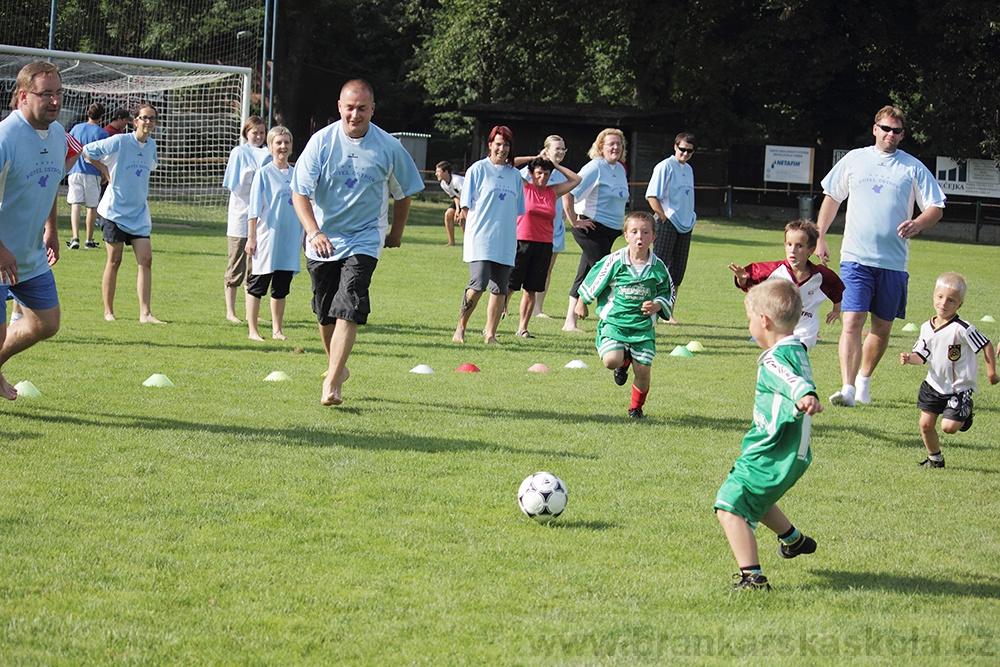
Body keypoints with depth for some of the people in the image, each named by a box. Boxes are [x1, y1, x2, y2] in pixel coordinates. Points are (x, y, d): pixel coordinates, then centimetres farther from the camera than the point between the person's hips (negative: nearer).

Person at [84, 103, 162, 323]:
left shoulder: (151, 145, 8)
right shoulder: (119, 142, -10)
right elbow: (87, 151, -3)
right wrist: (107, 172, 0)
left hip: (139, 212, 5)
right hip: (115, 210, -5)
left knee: (145, 259, -6)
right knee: (114, 260, 1)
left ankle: (145, 313, -7)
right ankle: (108, 311, 12)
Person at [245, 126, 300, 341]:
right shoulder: (263, 174, -4)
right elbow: (254, 208, -5)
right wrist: (251, 237, -9)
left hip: (290, 240, 4)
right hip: (266, 239, -4)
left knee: (281, 289, 9)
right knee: (257, 286, 0)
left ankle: (277, 330, 16)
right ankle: (253, 330, 6)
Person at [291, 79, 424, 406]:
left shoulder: (389, 147, -7)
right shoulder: (321, 141, -8)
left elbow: (403, 192, 10)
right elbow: (300, 192, -10)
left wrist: (396, 234, 17)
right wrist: (314, 233, -24)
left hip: (364, 239, -2)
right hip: (323, 240, 2)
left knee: (348, 310, -17)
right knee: (325, 313, 10)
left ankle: (331, 383, -20)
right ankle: (337, 368, 33)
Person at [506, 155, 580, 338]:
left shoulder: (553, 192, 11)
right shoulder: (523, 188, 1)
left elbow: (576, 179, 17)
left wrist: (555, 165, 10)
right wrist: (533, 159, 2)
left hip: (544, 246, 4)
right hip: (522, 242, -4)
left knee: (531, 289, 6)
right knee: (508, 286, -5)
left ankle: (522, 327, 11)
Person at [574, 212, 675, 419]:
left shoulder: (658, 267, -2)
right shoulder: (615, 261, -8)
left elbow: (668, 293, 12)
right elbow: (592, 283, 6)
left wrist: (657, 306, -8)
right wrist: (581, 304, 17)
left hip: (643, 326, 2)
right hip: (614, 321, -1)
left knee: (643, 369, -4)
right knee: (611, 360, -22)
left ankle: (636, 406, 25)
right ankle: (624, 361, 19)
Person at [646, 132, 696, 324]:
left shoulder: (688, 170, 15)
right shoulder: (665, 167, -7)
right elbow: (652, 196, -12)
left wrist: (690, 220, 12)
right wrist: (664, 218, -14)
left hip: (685, 226, 7)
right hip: (668, 224, -7)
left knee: (677, 271, 7)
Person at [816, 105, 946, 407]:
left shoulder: (913, 168, 4)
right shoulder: (854, 160, 8)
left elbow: (936, 207, 5)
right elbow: (831, 198, 18)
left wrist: (917, 224, -15)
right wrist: (819, 238, 13)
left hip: (893, 261, 1)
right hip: (856, 257, -1)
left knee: (882, 327, 9)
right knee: (852, 321, -14)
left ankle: (864, 378, 30)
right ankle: (847, 388, -20)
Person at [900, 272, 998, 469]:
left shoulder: (962, 329, -21)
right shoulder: (927, 328, -1)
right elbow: (921, 355, 2)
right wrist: (910, 358, -20)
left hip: (959, 388, -5)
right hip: (935, 384, 6)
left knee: (949, 427, -12)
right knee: (926, 424, 4)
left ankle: (965, 413, 22)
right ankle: (935, 458, 27)